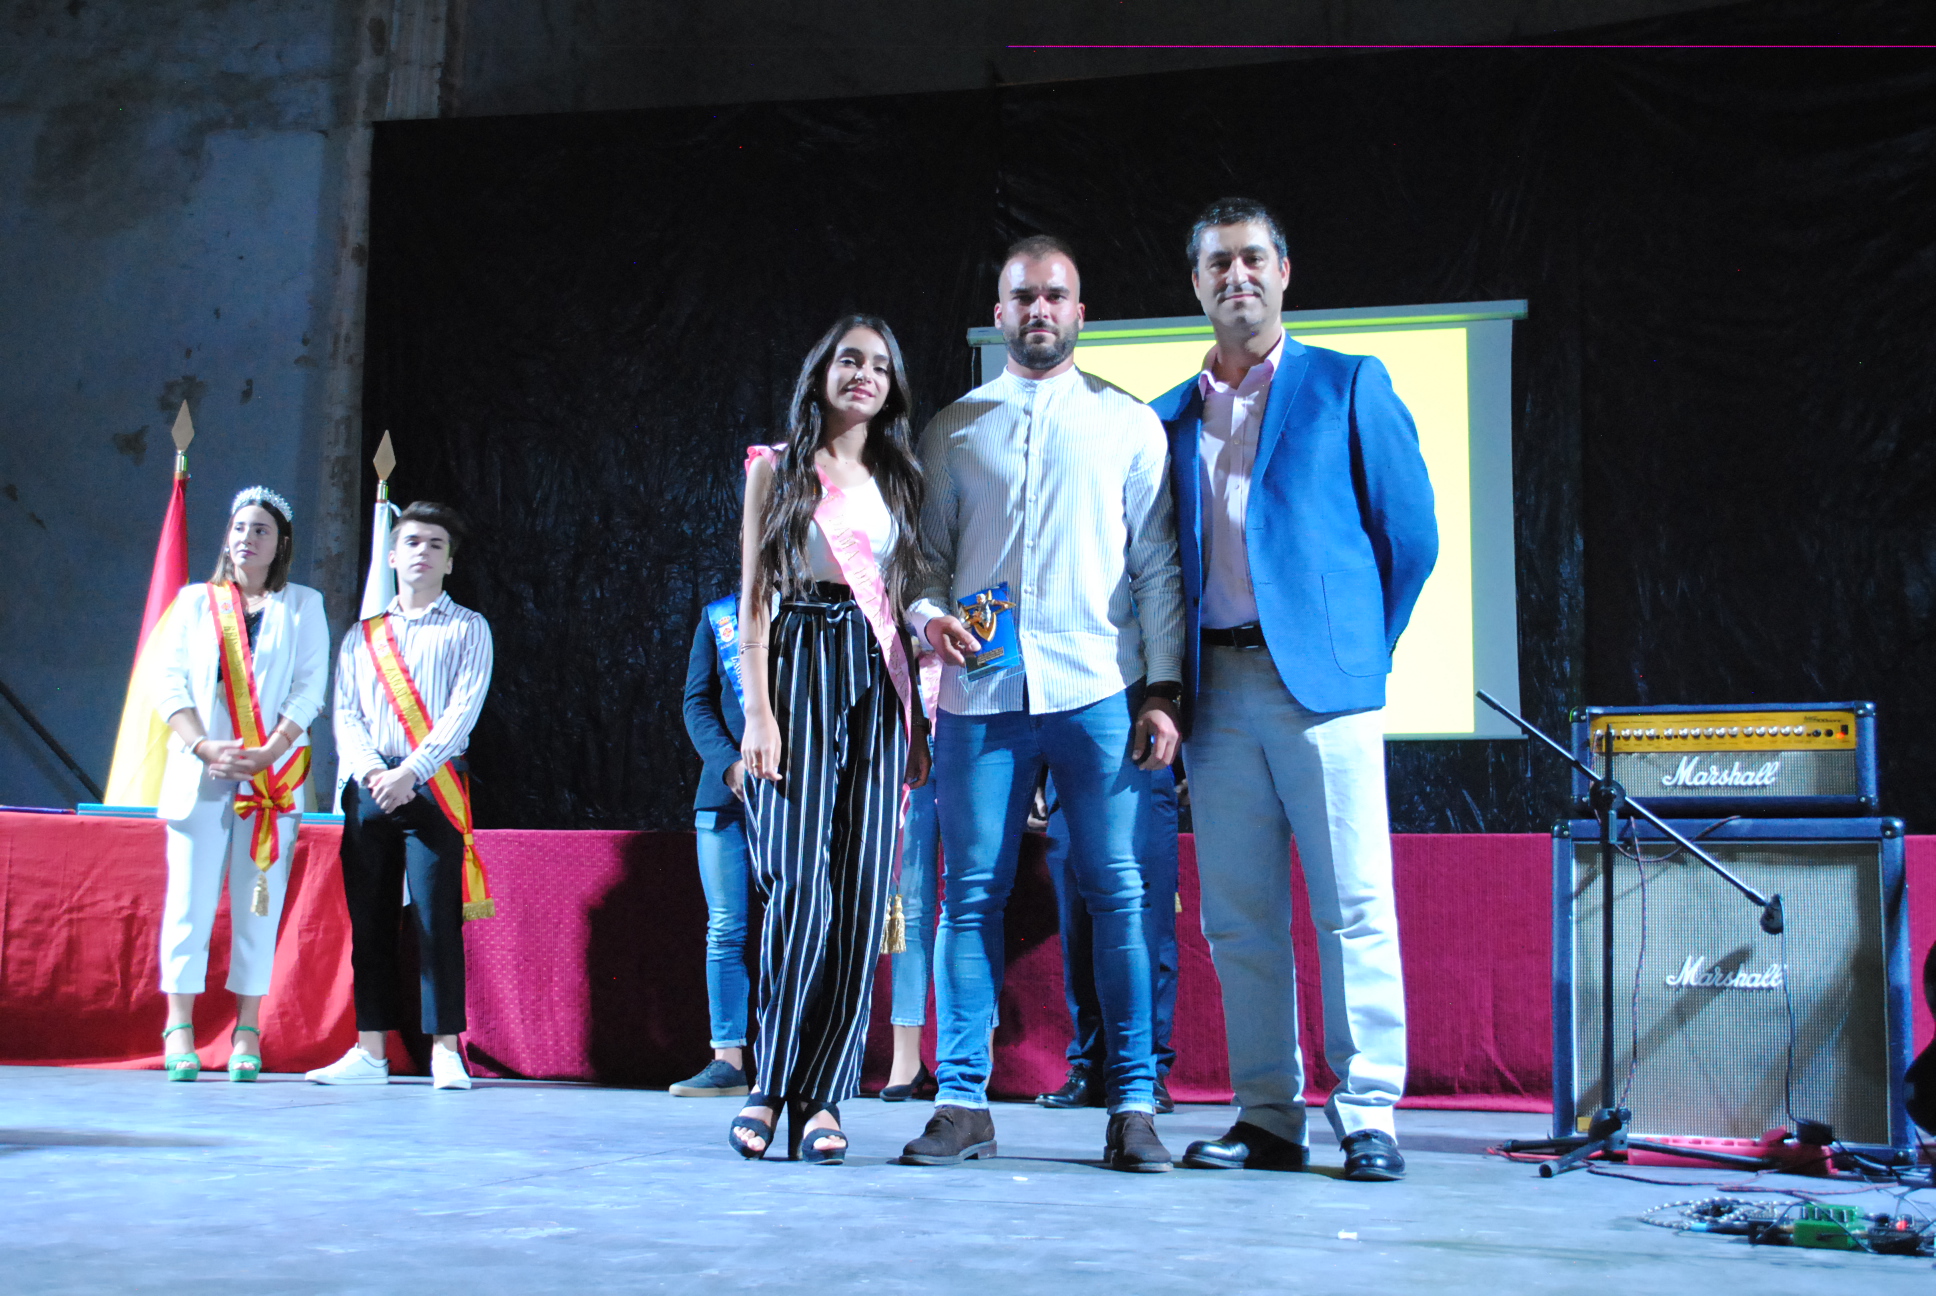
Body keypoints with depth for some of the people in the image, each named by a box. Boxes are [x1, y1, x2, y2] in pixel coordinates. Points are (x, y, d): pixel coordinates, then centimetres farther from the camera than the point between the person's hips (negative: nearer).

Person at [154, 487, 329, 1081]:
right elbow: (172, 683, 5)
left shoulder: (303, 605, 12)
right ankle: (179, 1031, -1)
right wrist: (207, 749, -11)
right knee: (191, 900, -4)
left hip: (275, 777, 0)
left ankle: (247, 1033, 2)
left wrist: (267, 753, -12)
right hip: (199, 775, 0)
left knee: (260, 903, -1)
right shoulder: (195, 601, 14)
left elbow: (310, 687, 2)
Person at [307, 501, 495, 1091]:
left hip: (434, 785, -3)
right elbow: (345, 714, 9)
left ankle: (445, 1051, -6)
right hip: (369, 785, 4)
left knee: (437, 915, -8)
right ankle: (370, 1051, 8)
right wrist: (371, 770, -10)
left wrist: (410, 771, -15)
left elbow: (463, 711, -4)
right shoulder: (362, 635, 18)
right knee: (369, 916, 3)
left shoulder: (467, 629, 8)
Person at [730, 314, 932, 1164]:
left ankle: (820, 1095, 0)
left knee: (861, 892, -5)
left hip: (876, 680, 3)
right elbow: (753, 600, 3)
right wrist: (758, 709, -9)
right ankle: (774, 1083, 1)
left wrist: (915, 719, 10)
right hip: (797, 669, -3)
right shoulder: (776, 469, 10)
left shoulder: (897, 482, 19)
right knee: (801, 884, -13)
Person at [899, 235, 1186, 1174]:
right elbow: (925, 550, 16)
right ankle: (962, 1104, 7)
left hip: (1097, 688, -1)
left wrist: (1162, 690, -1)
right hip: (979, 689, 1)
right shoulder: (953, 428, 16)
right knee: (970, 895, 1)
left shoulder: (1128, 423, 12)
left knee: (1117, 893, -2)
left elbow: (1157, 563, 8)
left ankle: (1132, 1105, 5)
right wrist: (930, 614, -6)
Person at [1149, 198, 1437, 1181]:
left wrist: (1364, 648, 4)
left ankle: (1368, 1118, 1)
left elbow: (1411, 534, 5)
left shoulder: (1347, 386, 7)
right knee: (1238, 918, 4)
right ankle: (1268, 1118, 11)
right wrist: (1172, 681, 9)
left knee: (1352, 907, -5)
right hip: (1216, 688, 4)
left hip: (1318, 678, -4)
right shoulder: (1169, 418, 17)